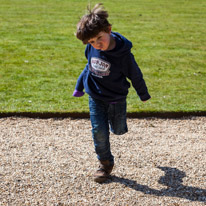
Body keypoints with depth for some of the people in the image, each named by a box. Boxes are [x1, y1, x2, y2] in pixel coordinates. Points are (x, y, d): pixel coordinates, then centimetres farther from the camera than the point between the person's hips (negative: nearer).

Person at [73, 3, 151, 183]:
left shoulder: (123, 54, -26)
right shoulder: (91, 49, -14)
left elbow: (135, 75, -10)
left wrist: (144, 94, 5)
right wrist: (79, 86, 18)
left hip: (117, 98, -2)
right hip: (95, 97, 2)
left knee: (118, 130, 16)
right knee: (99, 131, -4)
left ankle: (117, 118, 53)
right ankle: (106, 163, 15)